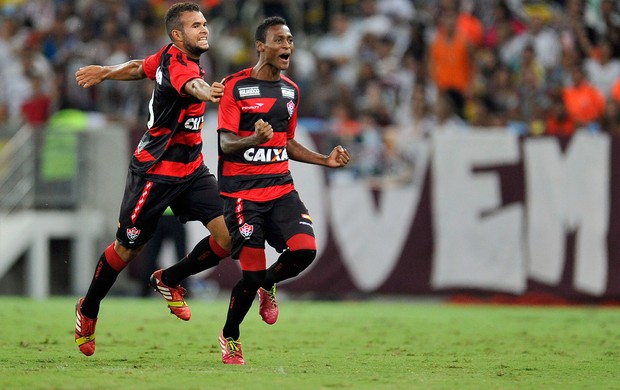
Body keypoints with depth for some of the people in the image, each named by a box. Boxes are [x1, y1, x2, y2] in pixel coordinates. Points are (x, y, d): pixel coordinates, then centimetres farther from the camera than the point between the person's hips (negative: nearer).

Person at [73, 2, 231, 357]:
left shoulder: (174, 57, 3)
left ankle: (169, 280, 15)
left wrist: (105, 72, 38)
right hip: (156, 171, -8)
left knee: (230, 235, -8)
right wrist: (206, 92, -69)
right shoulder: (174, 61, -23)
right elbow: (189, 85, -47)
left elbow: (140, 68, 21)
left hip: (191, 168, 8)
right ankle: (88, 311, 29)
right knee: (128, 249, 5)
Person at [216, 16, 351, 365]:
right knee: (252, 273, -8)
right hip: (242, 190, -5)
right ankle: (230, 336, 17)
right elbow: (226, 143, -11)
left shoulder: (291, 90, 14)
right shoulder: (236, 86, -7)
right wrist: (254, 139, -31)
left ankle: (268, 285, 16)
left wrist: (326, 160, 15)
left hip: (281, 187, 5)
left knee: (305, 250, -17)